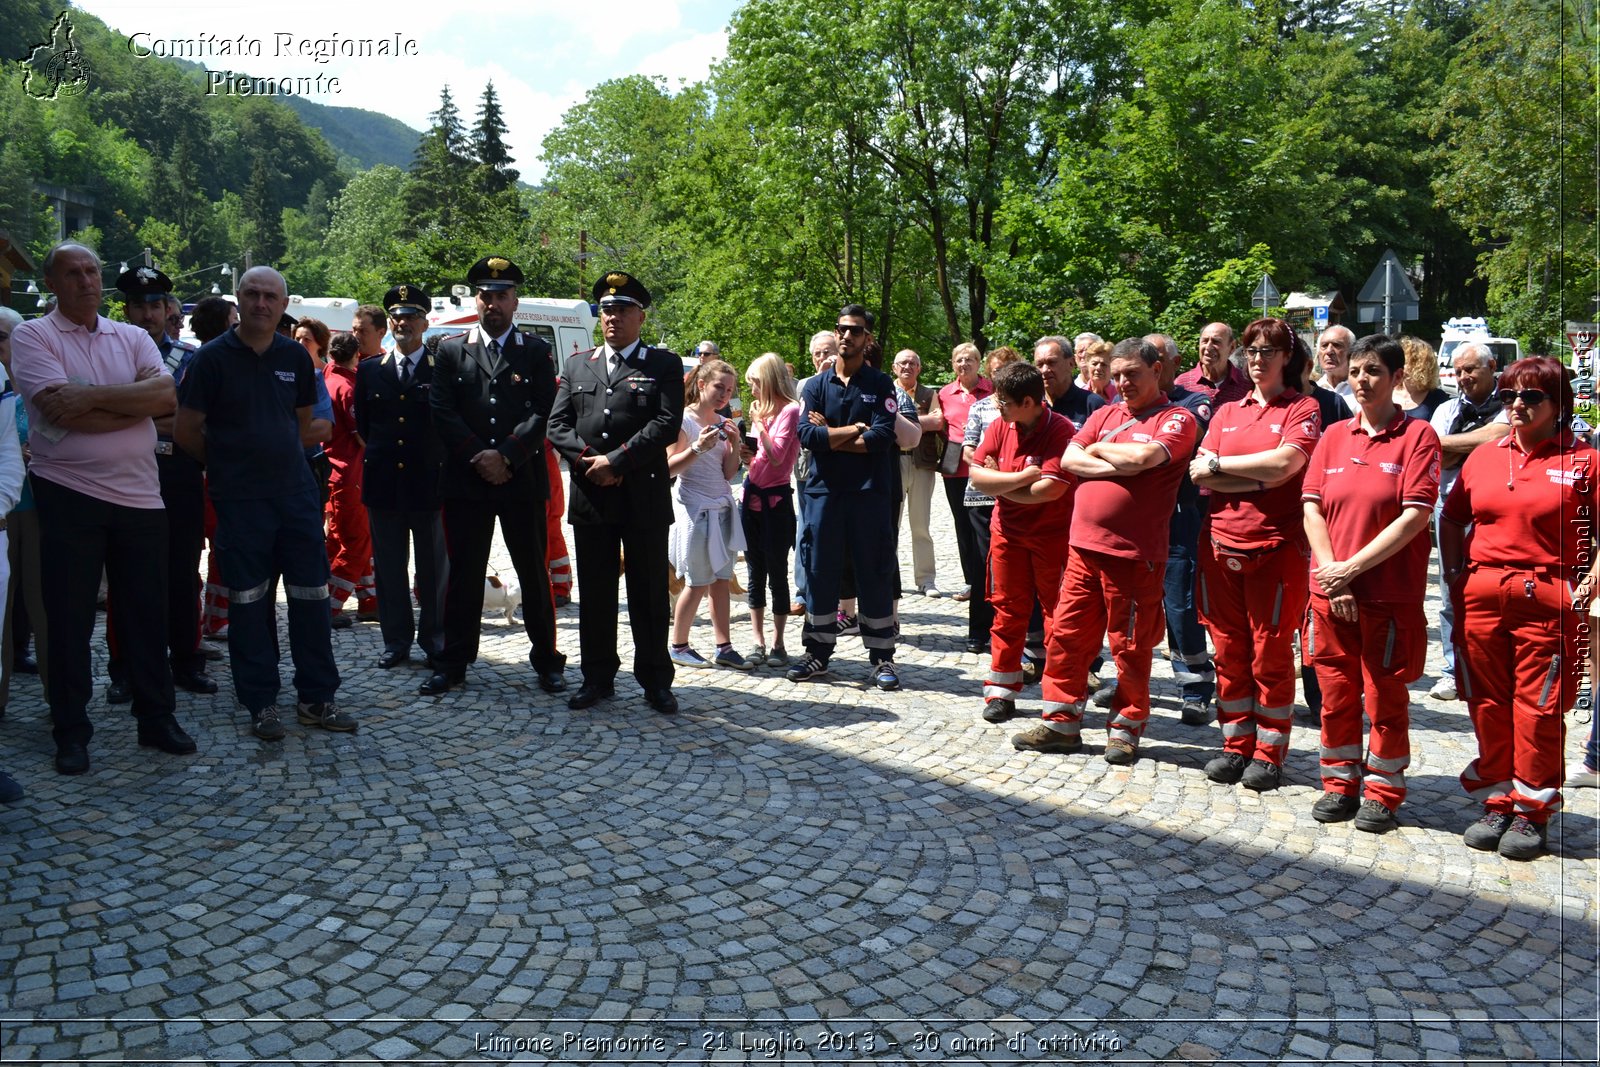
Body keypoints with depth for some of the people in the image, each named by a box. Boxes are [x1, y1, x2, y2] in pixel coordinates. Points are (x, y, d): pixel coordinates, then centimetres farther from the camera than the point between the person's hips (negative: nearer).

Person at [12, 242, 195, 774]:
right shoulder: (32, 336, 0)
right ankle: (71, 732, 16)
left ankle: (157, 717, 20)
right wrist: (132, 405, -8)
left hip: (140, 495, 3)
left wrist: (94, 397, -16)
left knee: (146, 611, 9)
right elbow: (61, 410, -15)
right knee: (70, 616, 5)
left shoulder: (133, 337, 10)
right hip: (68, 495, -3)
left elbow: (165, 395, -8)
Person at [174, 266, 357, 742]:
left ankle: (317, 698, 15)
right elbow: (186, 432, -1)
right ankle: (261, 703, 13)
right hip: (240, 500, -3)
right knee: (249, 601, 3)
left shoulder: (295, 357, 8)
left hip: (296, 491, 3)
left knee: (311, 595, 4)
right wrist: (228, 463, 8)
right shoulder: (213, 357, -4)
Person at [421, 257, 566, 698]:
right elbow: (442, 412, 1)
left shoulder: (536, 351, 7)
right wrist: (478, 458, -10)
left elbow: (543, 413, -3)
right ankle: (453, 662, 15)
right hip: (465, 480, 1)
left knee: (534, 573, 6)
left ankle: (546, 659, 16)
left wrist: (505, 456, -13)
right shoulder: (451, 350, 9)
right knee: (463, 574, 6)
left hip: (523, 480, -1)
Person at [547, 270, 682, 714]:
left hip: (645, 496, -3)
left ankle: (655, 681, 13)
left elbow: (667, 423, -9)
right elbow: (558, 423, 8)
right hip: (589, 496, 3)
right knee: (595, 593, 9)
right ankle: (597, 678, 19)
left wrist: (616, 461, -14)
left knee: (649, 593, 3)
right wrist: (588, 460, -9)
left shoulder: (664, 365, 4)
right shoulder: (577, 365, 15)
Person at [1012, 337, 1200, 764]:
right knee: (1065, 636, 7)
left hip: (1134, 553, -5)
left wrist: (1099, 448, -2)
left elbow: (1144, 456, -20)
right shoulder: (1105, 414, 16)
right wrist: (1117, 467, -10)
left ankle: (1125, 728, 20)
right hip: (1083, 547, 6)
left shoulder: (1177, 419, -2)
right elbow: (1069, 459, 4)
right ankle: (1061, 723, 18)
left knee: (1130, 647, 5)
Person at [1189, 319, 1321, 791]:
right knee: (1229, 650, 8)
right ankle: (1236, 744, 19)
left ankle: (1269, 753, 11)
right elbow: (1199, 472, 2)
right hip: (1221, 544, 4)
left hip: (1276, 546, -4)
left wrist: (1220, 464, -5)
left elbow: (1284, 462, -15)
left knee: (1270, 653, 1)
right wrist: (1259, 478, -9)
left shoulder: (1302, 409, 2)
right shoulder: (1227, 412, 15)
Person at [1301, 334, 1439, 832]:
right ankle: (1341, 782, 26)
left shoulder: (1417, 435, -3)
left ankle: (1382, 792, 19)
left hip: (1390, 591, -4)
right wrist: (1331, 574, -9)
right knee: (1335, 691, 10)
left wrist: (1353, 566, -14)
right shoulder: (1334, 436, 9)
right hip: (1331, 589, 4)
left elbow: (1415, 515, -12)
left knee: (1385, 695, 5)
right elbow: (1312, 508, 3)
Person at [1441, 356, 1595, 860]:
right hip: (1481, 597, 4)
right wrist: (1454, 573, 8)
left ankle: (1531, 812, 14)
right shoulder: (1483, 456, 12)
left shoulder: (1582, 460, -1)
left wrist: (1589, 585, -14)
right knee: (1488, 704, 9)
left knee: (1539, 708, 1)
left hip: (1548, 601, -4)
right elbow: (1452, 519, 19)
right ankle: (1496, 803, 22)